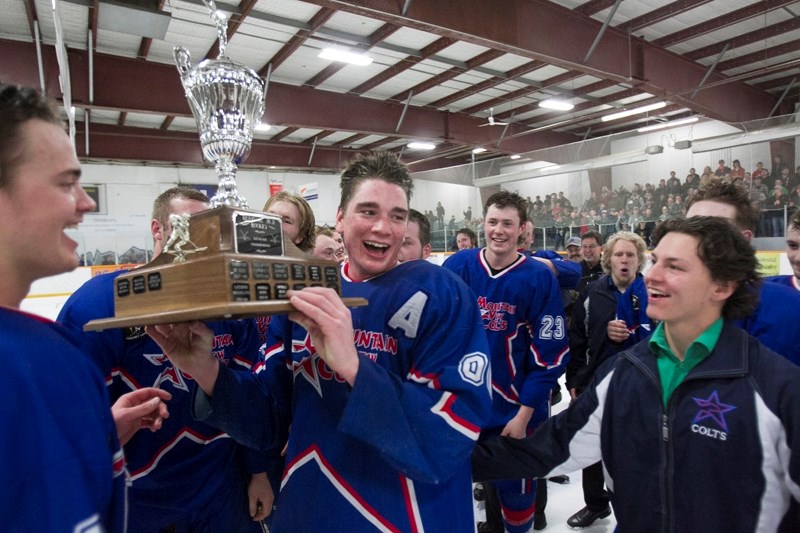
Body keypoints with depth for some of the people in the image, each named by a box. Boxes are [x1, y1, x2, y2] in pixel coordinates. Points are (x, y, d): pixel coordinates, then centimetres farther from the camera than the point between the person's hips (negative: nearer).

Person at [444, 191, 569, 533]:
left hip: (514, 410, -2)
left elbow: (549, 354, -9)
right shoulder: (456, 267, -7)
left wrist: (523, 415, -9)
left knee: (515, 489, 12)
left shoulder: (540, 279, -11)